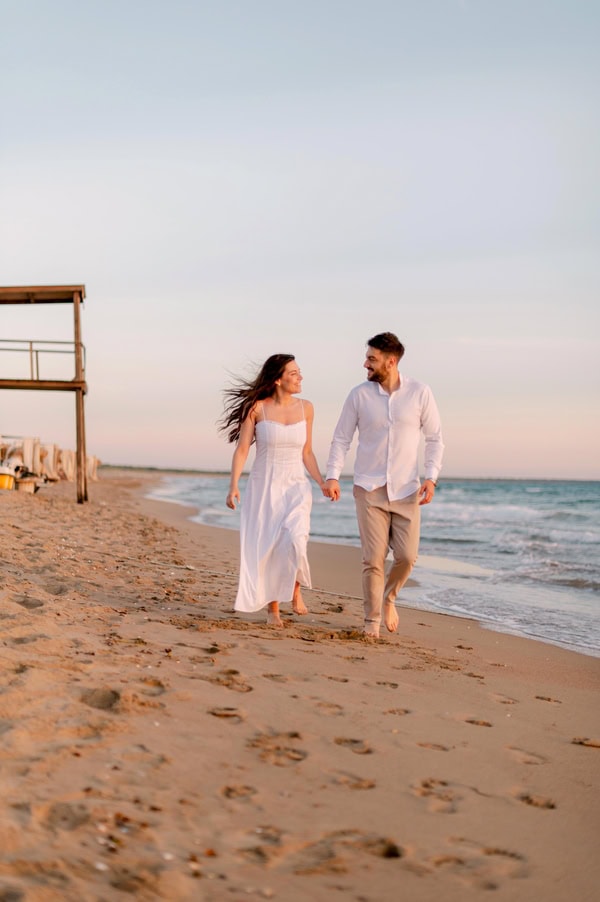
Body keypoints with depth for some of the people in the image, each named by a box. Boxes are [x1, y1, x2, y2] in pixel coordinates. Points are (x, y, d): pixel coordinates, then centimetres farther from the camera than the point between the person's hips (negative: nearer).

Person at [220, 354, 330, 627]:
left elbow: (306, 453, 10)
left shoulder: (305, 408, 3)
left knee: (294, 540, -22)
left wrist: (322, 482, -2)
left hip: (295, 487, 1)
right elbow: (241, 450, -7)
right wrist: (234, 486, -17)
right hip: (263, 487, -1)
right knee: (266, 548, 2)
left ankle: (295, 589, 5)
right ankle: (272, 608, 21)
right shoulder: (257, 407, -7)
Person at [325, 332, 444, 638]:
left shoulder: (420, 393, -2)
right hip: (369, 489, 0)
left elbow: (435, 438, 3)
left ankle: (388, 598, 28)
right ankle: (372, 621, 12)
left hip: (406, 490, 0)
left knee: (407, 556, -2)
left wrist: (431, 477, -9)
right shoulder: (359, 395, -1)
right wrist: (332, 475, -9)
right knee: (373, 559, -2)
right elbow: (341, 438, 3)